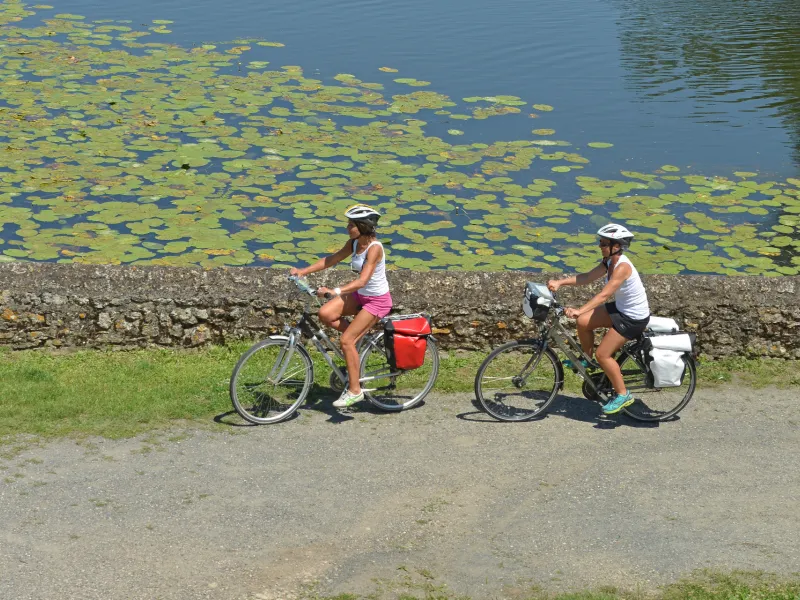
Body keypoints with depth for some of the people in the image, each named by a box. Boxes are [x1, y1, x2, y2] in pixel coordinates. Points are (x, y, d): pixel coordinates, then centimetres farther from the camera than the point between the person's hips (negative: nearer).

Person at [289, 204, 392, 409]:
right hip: (359, 295, 8)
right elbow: (331, 260, 9)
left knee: (347, 340, -13)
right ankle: (360, 337, 10)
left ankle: (354, 390, -1)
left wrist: (334, 291, -44)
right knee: (325, 314, -11)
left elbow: (362, 280, -34)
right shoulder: (353, 243, -1)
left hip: (377, 300, -8)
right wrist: (303, 271, -1)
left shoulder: (374, 248, -26)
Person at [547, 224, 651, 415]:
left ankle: (623, 395, 7)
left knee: (603, 355, -7)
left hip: (634, 318, -9)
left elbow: (604, 295, -37)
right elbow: (587, 277, 1)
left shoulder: (622, 267, -30)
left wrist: (579, 311, -45)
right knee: (583, 322, 3)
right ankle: (587, 359, 25)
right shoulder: (609, 262, -1)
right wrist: (560, 282, -10)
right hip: (620, 308, 9)